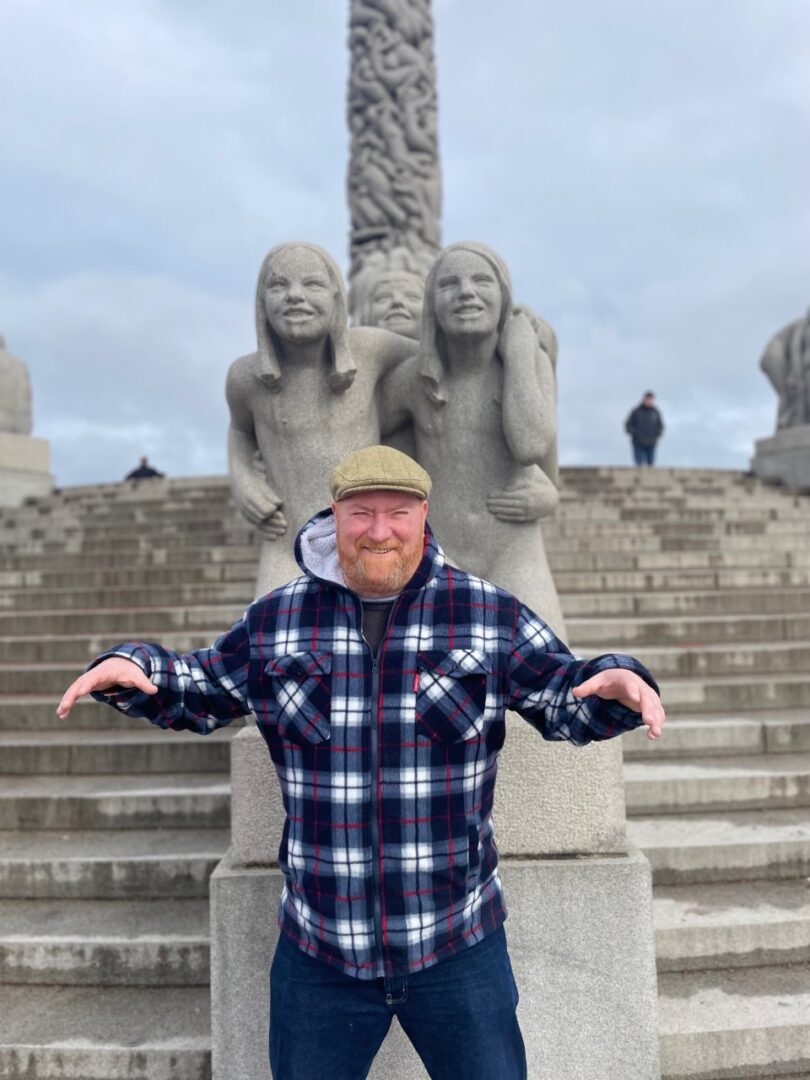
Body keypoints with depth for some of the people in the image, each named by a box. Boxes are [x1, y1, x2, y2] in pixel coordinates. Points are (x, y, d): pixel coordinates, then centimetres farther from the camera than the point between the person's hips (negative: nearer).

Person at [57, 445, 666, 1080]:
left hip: (458, 946, -1)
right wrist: (131, 668, -5)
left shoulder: (491, 615, -4)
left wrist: (617, 682, -20)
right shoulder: (277, 620, 1)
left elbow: (567, 700, 1)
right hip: (318, 951, 2)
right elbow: (198, 694, 13)